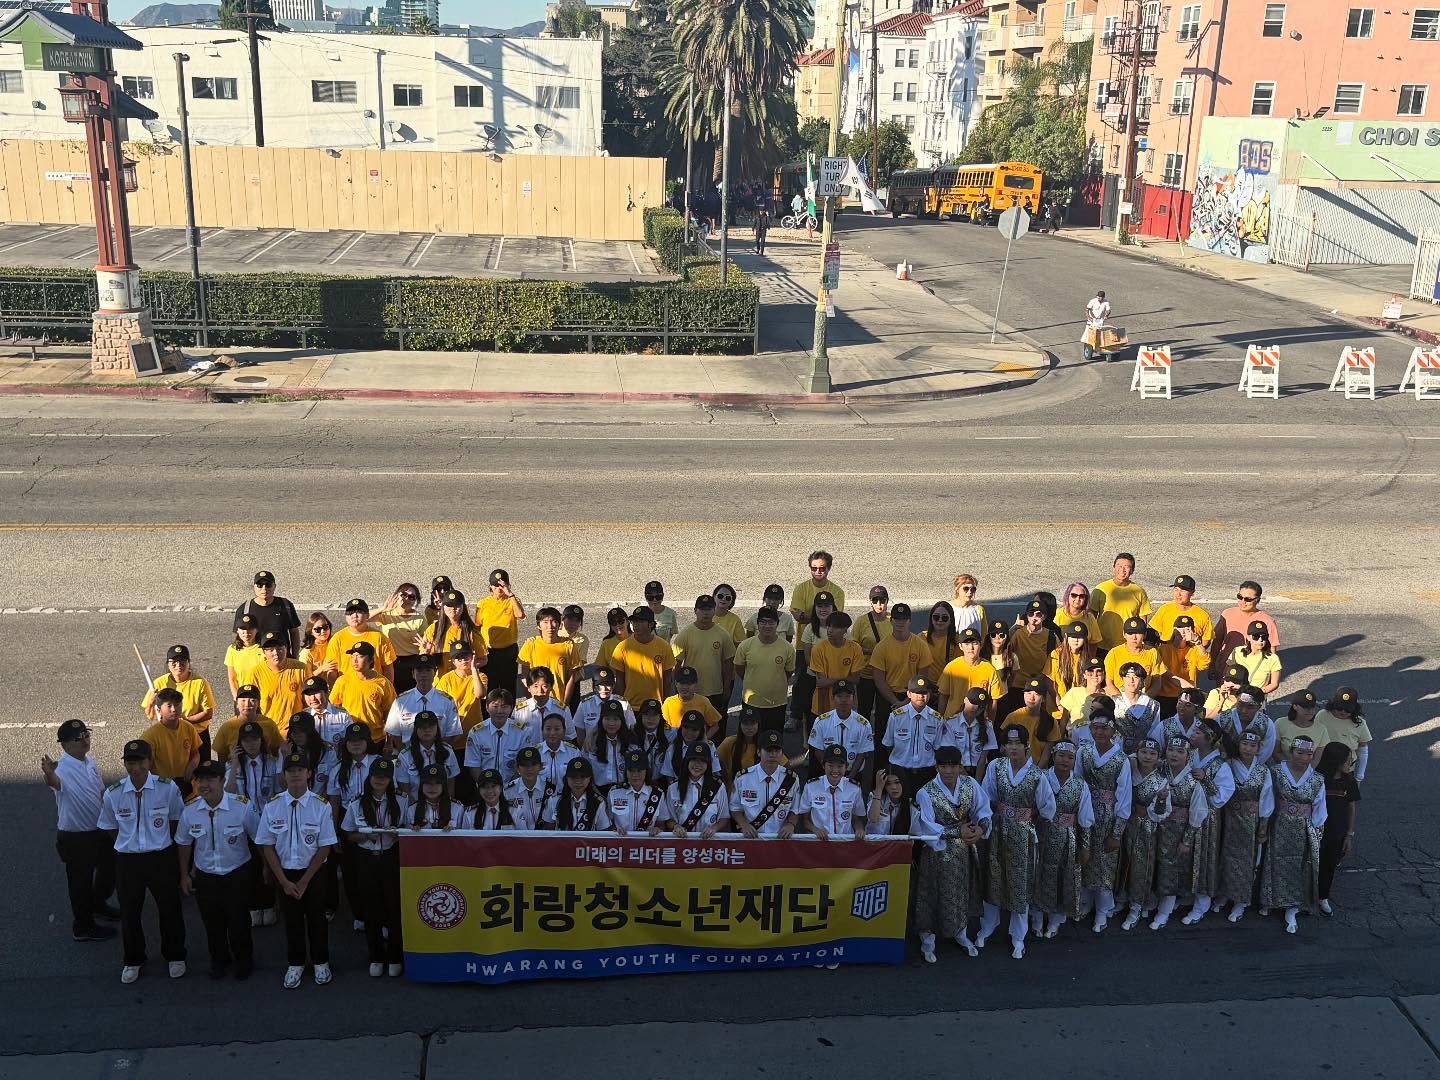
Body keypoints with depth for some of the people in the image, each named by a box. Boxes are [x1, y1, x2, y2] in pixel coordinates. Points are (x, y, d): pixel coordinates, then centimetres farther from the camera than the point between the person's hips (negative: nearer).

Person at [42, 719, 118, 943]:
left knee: (110, 868, 25)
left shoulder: (90, 761, 0)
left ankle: (97, 904, 51)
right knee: (81, 881, 10)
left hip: (101, 830, 8)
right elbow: (55, 782, -52)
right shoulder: (62, 768, -26)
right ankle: (83, 928, 29)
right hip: (76, 838, -8)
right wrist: (49, 775, -75)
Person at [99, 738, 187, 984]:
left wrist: (161, 841, 8)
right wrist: (129, 845, 6)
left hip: (162, 857, -1)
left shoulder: (167, 788, -14)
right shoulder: (113, 794, -10)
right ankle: (133, 960, 38)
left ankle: (174, 956, 35)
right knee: (129, 911, 15)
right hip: (127, 860, 1)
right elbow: (111, 828, 6)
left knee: (169, 908, 13)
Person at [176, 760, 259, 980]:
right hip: (204, 877, 3)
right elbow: (184, 844, 7)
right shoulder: (190, 812, -11)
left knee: (239, 921, 12)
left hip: (237, 874, -3)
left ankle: (243, 959, 38)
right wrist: (184, 875, 11)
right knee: (212, 923, 18)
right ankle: (218, 959, 44)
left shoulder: (243, 807, -21)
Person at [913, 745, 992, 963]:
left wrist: (981, 827, -25)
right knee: (934, 893, 6)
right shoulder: (925, 793, -21)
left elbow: (982, 809, -4)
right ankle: (927, 938, 27)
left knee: (963, 889, 19)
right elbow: (928, 828, -23)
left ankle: (961, 934, 42)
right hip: (937, 851, -4)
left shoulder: (970, 784, -9)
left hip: (964, 849, 4)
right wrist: (958, 832, -28)